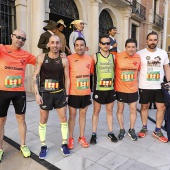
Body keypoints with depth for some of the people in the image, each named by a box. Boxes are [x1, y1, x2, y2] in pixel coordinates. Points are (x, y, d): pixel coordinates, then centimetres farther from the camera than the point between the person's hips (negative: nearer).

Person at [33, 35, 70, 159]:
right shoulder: (41, 58, -4)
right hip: (45, 93, 0)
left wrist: (66, 94, 2)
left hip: (59, 93, 1)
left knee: (63, 118, 5)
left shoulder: (64, 60, -2)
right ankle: (43, 146, 27)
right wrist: (37, 93, -10)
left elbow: (67, 78, 3)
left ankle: (64, 144, 24)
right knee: (43, 120, 9)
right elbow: (36, 76, -4)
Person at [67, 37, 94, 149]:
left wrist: (91, 89, 13)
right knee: (72, 115, 9)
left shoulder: (90, 59, 2)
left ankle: (82, 137, 31)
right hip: (73, 93, -3)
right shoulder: (69, 59, -10)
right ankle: (71, 138, 26)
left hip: (86, 93, 4)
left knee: (83, 114, 15)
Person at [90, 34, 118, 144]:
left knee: (110, 111, 13)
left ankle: (110, 132, 28)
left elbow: (116, 71, 13)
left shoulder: (113, 57, 5)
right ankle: (94, 134, 20)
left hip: (111, 89, 3)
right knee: (96, 111, 8)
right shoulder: (95, 57, -4)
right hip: (98, 89, -3)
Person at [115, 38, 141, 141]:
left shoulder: (138, 57, -3)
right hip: (120, 89, -2)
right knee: (120, 110, 10)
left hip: (133, 89, 3)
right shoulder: (118, 56, -13)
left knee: (133, 110, 12)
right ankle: (122, 130, 30)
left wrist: (137, 84, 13)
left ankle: (132, 130, 32)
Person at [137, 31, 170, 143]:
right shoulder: (140, 54, -5)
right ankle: (144, 128, 27)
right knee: (144, 107, 9)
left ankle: (157, 131, 21)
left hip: (159, 86, 3)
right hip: (145, 86, -3)